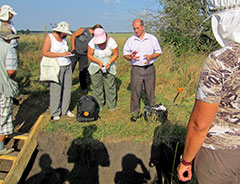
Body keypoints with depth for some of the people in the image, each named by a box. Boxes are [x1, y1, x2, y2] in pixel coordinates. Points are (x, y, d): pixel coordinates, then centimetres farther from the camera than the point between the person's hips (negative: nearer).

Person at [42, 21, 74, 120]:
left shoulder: (63, 38, 14)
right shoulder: (49, 37, -4)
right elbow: (45, 52, -13)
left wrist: (67, 53, 7)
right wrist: (61, 54, -17)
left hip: (67, 65, 6)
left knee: (67, 89, 6)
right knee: (56, 90, -4)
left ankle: (65, 109, 19)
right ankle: (55, 113, 8)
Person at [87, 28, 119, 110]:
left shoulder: (111, 41, -20)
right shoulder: (92, 42, -19)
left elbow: (116, 54, -8)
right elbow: (89, 55, -10)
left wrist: (109, 62, -23)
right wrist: (99, 62, -23)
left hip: (109, 66, 0)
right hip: (96, 66, 1)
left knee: (110, 86, 0)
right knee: (97, 86, 3)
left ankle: (112, 106, 16)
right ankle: (99, 105, 19)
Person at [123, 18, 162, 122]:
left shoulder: (152, 38, 3)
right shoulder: (130, 40, 5)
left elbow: (158, 52, 6)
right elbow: (125, 54, 7)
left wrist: (150, 57, -14)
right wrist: (130, 57, -16)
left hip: (149, 68, 0)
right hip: (136, 69, 0)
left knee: (150, 92, 8)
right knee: (135, 92, 2)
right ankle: (135, 113, 15)